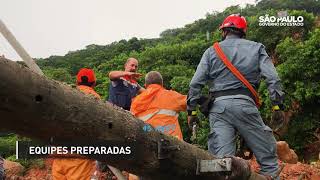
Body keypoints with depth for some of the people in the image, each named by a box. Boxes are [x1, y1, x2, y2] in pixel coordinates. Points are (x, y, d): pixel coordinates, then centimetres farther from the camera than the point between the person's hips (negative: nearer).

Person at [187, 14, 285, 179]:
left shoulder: (211, 51, 15)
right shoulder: (256, 48, 15)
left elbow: (196, 83, 6)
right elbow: (272, 78, 1)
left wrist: (192, 110, 9)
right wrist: (277, 105, 2)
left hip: (218, 106, 1)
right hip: (245, 103, -1)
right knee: (268, 159, 8)